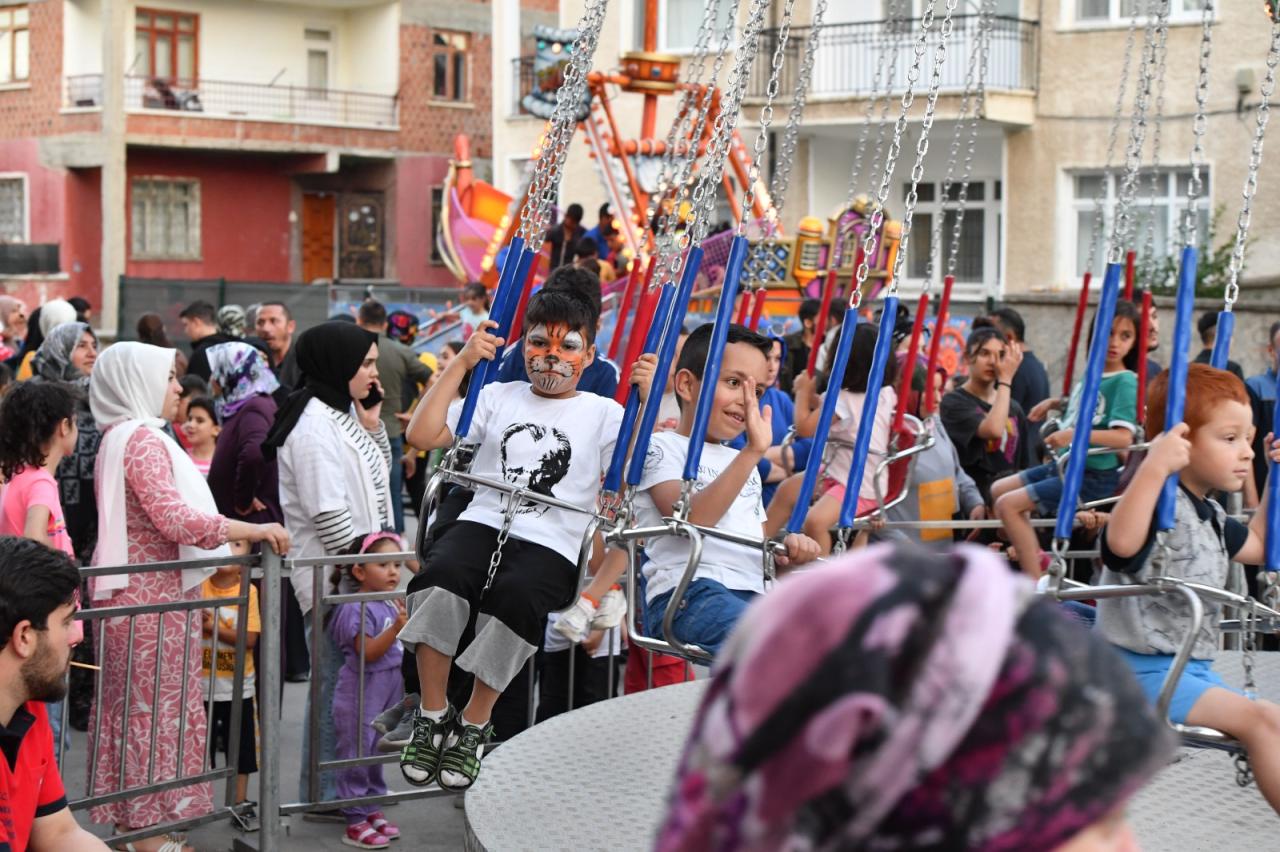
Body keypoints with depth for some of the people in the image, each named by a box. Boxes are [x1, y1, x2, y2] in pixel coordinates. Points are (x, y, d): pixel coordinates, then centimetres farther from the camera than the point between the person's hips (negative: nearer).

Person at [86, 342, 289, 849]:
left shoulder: (122, 438, 17)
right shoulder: (142, 438, -14)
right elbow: (174, 516, -24)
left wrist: (229, 544, 19)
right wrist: (254, 530, -20)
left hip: (136, 595, 10)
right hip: (153, 599, -10)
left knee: (133, 709, 12)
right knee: (158, 709, -4)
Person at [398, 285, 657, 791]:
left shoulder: (603, 414, 17)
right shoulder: (499, 398, 23)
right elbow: (422, 435, 12)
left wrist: (648, 402, -6)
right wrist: (462, 363, 11)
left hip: (550, 546, -2)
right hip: (481, 523, 2)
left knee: (516, 593, -37)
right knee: (442, 573, -34)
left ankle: (474, 726, -18)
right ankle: (433, 716, -18)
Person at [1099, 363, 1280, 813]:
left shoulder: (1210, 515, 15)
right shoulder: (1159, 504, -19)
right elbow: (1121, 541, -41)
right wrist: (1154, 467, -50)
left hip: (1194, 670, 11)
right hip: (1146, 671, -11)